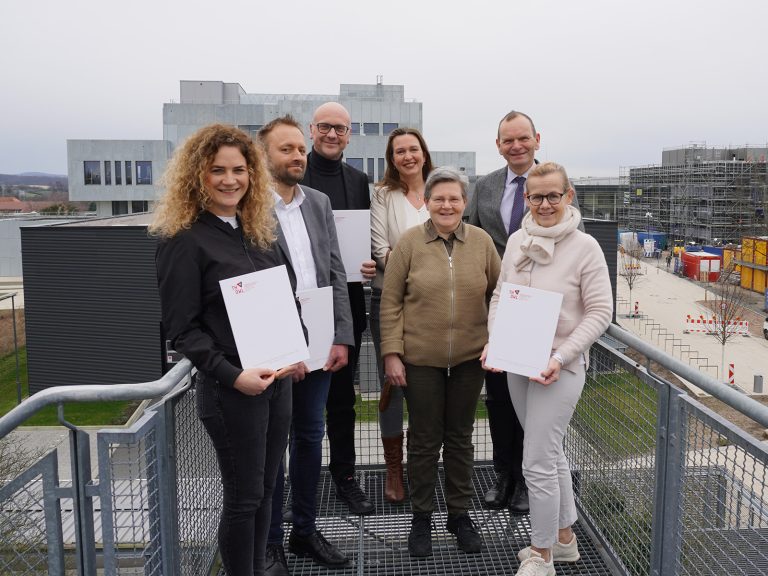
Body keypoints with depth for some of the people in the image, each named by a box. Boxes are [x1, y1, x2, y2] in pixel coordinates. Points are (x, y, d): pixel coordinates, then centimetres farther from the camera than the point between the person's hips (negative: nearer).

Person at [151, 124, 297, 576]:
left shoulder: (258, 231, 9)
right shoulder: (184, 240, -11)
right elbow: (182, 329, -13)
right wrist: (232, 375, -21)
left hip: (278, 380, 7)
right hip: (231, 389, -7)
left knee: (266, 490, 17)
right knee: (244, 496, 6)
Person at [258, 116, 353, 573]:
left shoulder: (319, 202, 8)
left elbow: (337, 274, 8)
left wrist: (342, 338, 0)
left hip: (319, 344, 5)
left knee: (311, 438, 16)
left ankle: (305, 530, 33)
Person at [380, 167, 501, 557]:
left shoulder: (482, 242, 1)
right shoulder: (409, 242, -5)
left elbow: (498, 294, 9)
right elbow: (390, 302, -4)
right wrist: (392, 353, -8)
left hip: (469, 359, 2)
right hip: (420, 359, -2)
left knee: (460, 437, 15)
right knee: (424, 439, 10)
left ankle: (460, 513, 31)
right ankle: (421, 516, 27)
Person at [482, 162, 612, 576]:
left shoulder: (585, 247, -11)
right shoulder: (516, 240, 4)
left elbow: (600, 312, -10)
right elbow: (500, 296, 11)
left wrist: (561, 357, -18)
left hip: (559, 367, -5)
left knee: (538, 463, -3)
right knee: (550, 453, 19)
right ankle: (564, 538, 37)